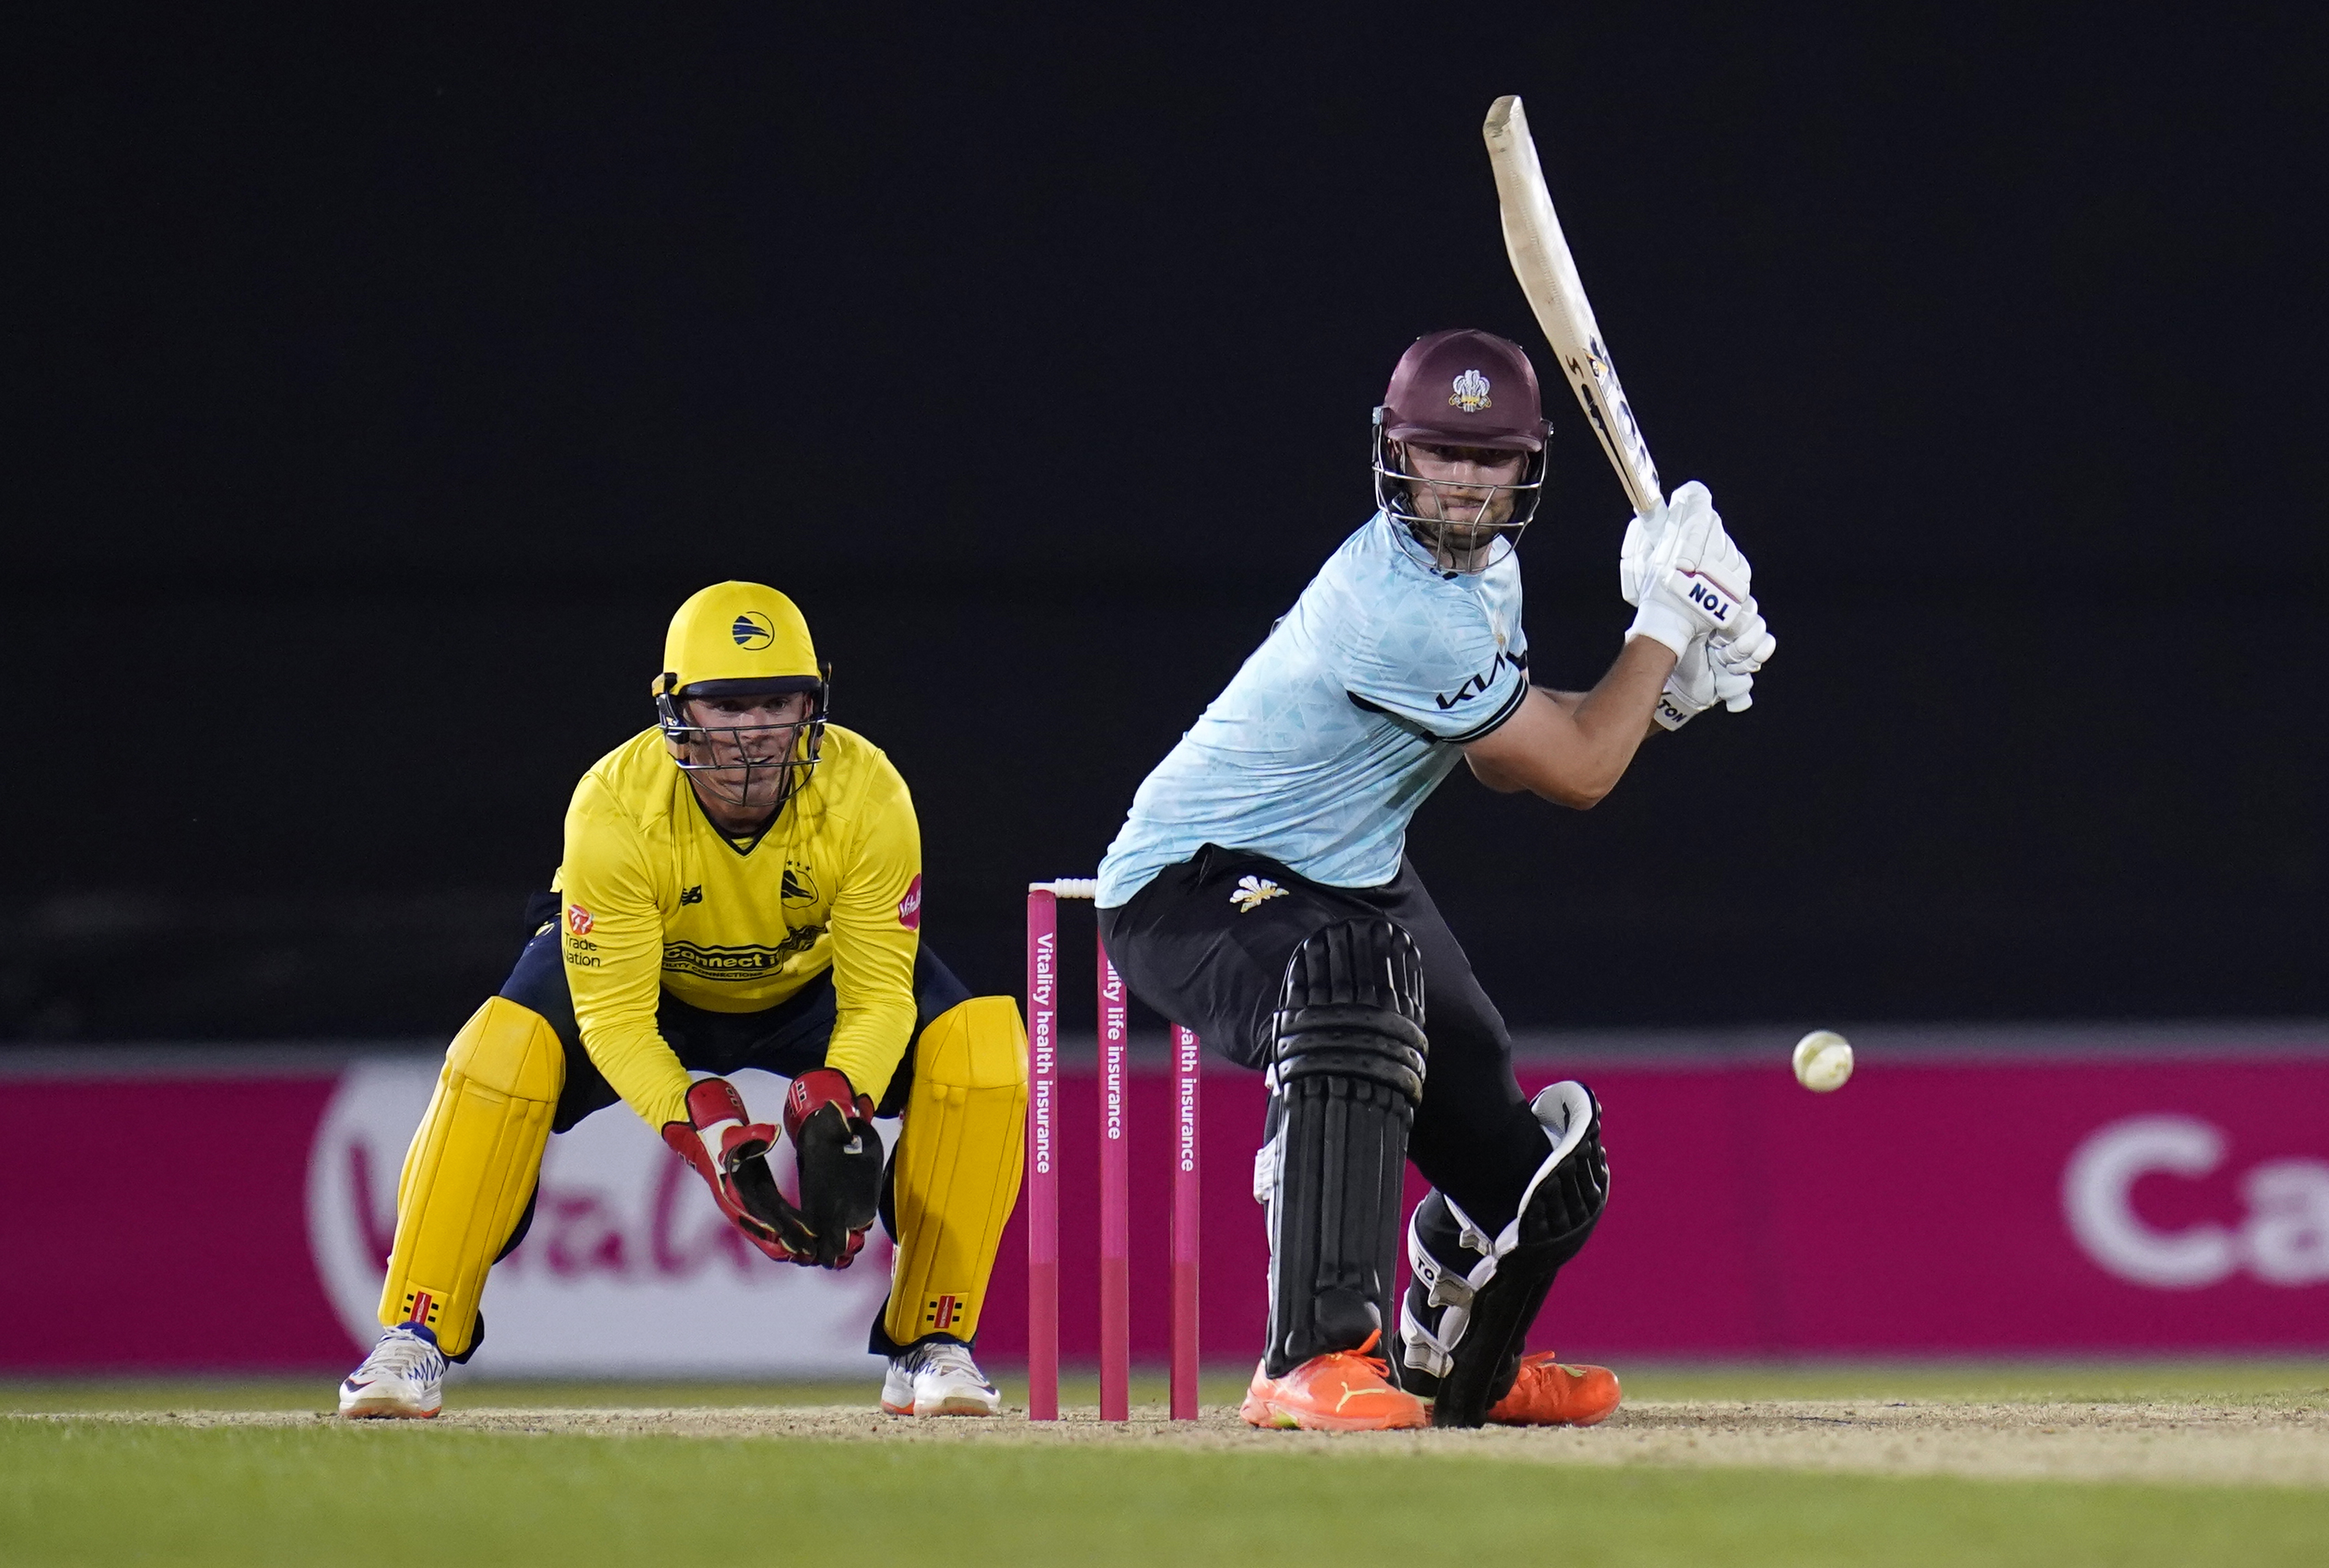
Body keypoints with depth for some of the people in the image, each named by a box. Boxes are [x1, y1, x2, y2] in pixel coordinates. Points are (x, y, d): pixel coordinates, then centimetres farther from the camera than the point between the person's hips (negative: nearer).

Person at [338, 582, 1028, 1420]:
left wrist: (834, 1110, -46)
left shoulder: (865, 794, -31)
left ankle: (930, 1345, -12)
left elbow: (879, 995, -26)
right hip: (657, 985, -1)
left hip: (812, 982, 2)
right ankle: (415, 1342, -19)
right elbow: (614, 1017, -31)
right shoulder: (615, 808, -34)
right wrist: (709, 1134, -46)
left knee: (981, 1052, -25)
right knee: (501, 1056, -31)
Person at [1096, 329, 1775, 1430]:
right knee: (1353, 970, -45)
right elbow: (1577, 776, -20)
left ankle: (1455, 1368, 45)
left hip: (1352, 874, 10)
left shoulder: (1483, 565, 2)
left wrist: (1669, 691, 2)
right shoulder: (1403, 608, -29)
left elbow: (1503, 754, 15)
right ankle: (1316, 1359, -50)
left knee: (1534, 1173, 9)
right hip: (1191, 885, -10)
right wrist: (1664, 614, -11)